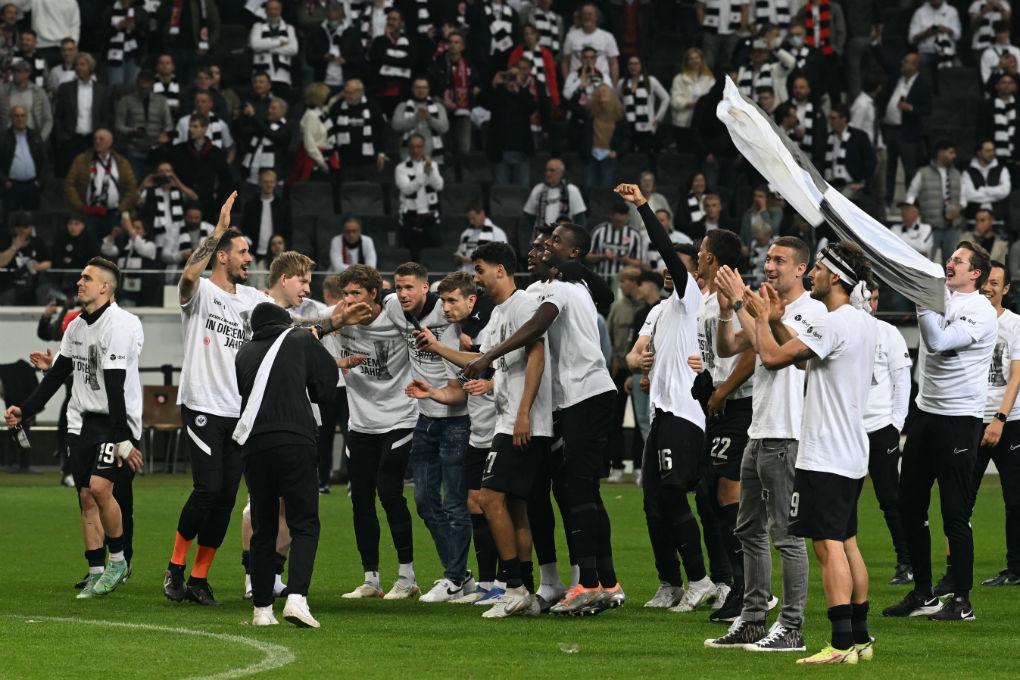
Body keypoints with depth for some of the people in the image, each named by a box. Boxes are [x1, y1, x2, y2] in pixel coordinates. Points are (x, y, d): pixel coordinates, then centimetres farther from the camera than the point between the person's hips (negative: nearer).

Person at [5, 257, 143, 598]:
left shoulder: (119, 325, -17)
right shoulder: (77, 326, 9)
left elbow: (115, 388, -22)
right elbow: (57, 374, 18)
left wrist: (123, 440, -23)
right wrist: (24, 410, 14)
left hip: (117, 420, -8)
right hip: (83, 421, 8)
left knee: (99, 486, -20)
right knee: (86, 497, 3)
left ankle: (118, 560, 0)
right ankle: (96, 572, 9)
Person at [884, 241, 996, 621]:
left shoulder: (981, 311, -12)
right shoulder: (939, 297, 11)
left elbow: (938, 341, -23)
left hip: (959, 419, -8)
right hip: (926, 414, 8)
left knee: (955, 514, -5)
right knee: (910, 507, 9)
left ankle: (962, 601, 1)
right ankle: (923, 596, 17)